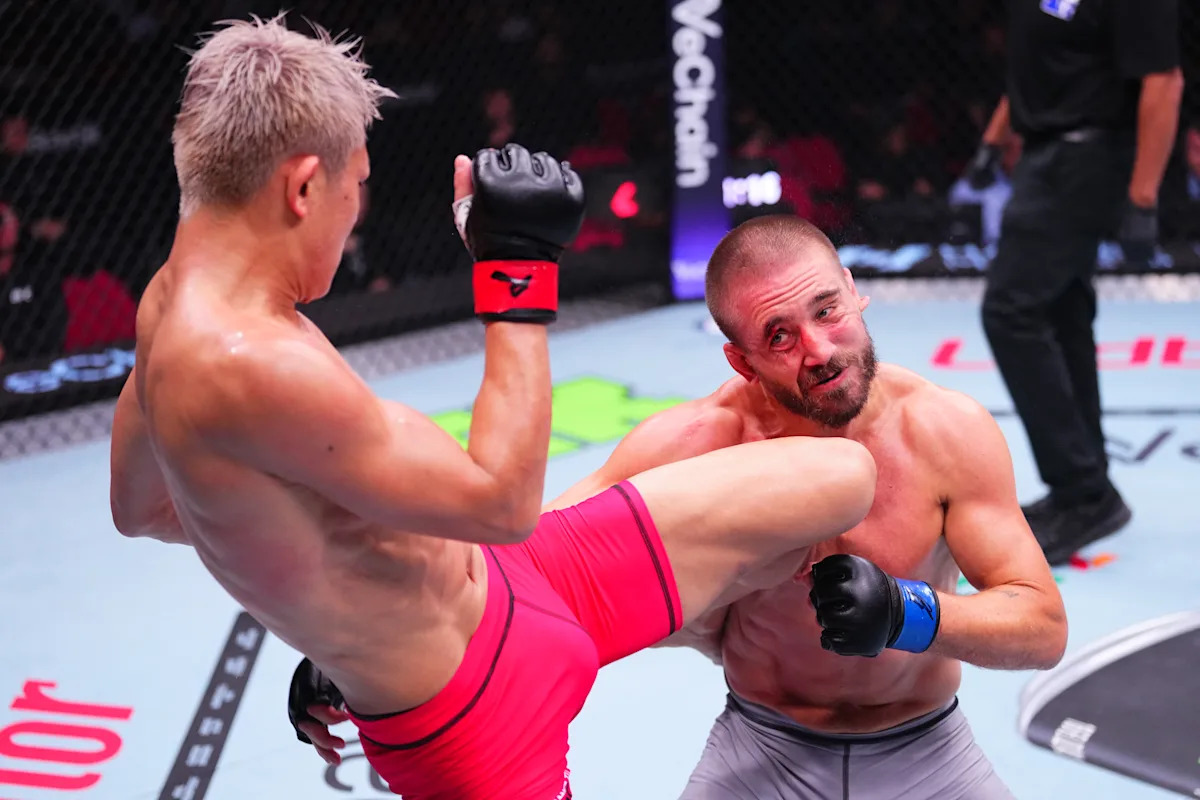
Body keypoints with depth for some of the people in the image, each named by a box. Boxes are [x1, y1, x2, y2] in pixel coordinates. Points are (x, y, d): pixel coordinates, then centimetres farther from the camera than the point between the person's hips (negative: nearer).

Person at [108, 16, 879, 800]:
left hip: (513, 585, 9)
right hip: (482, 697, -9)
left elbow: (140, 507, 16)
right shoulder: (245, 366, -33)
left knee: (844, 477, 7)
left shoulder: (176, 299, -1)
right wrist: (521, 271, -22)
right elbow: (502, 503, -27)